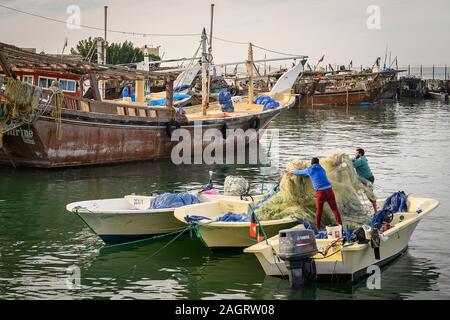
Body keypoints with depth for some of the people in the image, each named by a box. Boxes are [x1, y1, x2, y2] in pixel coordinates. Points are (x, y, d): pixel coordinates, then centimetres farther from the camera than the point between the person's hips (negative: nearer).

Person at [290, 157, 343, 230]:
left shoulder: (309, 170, 9)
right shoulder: (322, 170, 20)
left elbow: (300, 172, 28)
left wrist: (292, 172, 49)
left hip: (320, 192, -2)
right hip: (329, 190, 2)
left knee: (319, 210, 15)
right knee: (335, 209, 3)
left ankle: (318, 227, 22)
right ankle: (340, 225, -4)